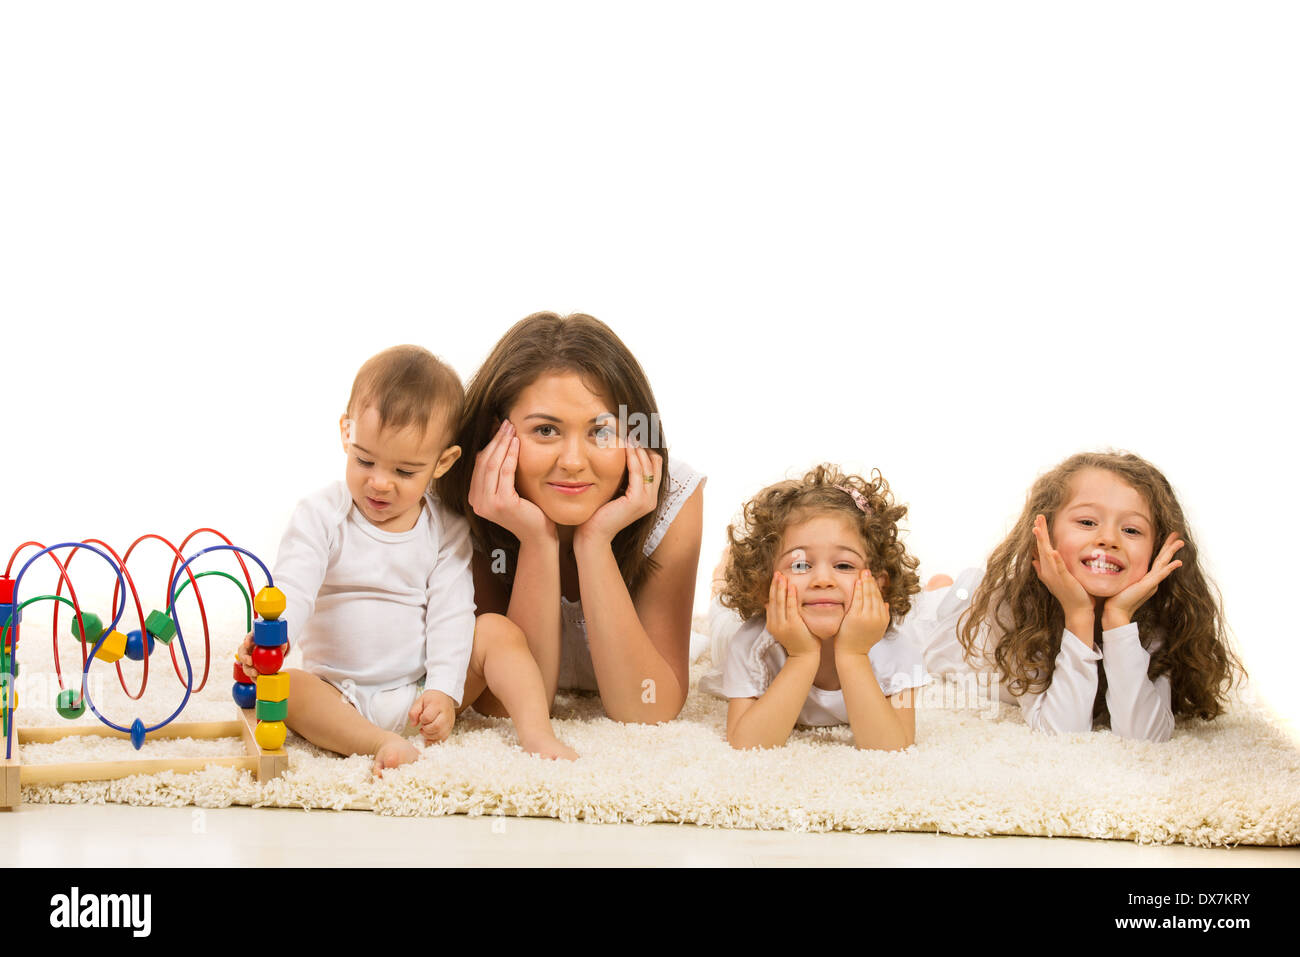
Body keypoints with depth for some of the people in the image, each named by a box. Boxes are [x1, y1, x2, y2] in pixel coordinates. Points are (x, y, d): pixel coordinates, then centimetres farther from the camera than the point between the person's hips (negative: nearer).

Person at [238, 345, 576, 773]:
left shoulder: (447, 529, 0)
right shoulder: (321, 514, -5)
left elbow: (450, 612, -5)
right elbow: (292, 589, -19)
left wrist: (443, 690, -19)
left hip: (421, 693, 2)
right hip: (342, 698, -2)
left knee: (498, 629, -16)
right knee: (280, 687, -31)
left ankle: (535, 731, -25)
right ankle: (384, 746, -46)